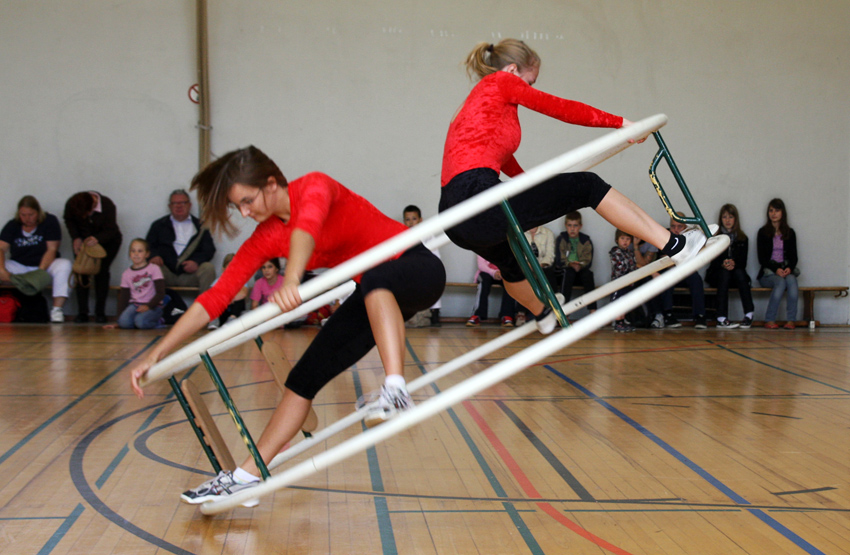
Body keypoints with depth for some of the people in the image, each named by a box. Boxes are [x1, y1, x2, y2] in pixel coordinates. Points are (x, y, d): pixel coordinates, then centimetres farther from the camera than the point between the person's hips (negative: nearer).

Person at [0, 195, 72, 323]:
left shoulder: (50, 221, -7)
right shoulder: (12, 225, 1)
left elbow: (52, 250, -13)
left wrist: (40, 271, -28)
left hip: (45, 264, -2)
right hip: (19, 267, 2)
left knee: (64, 265, -33)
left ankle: (57, 309, -37)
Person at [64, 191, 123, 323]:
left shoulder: (108, 206, -32)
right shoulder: (70, 205, -23)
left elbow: (111, 230, -27)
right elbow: (69, 221, -3)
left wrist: (98, 239, -47)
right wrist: (76, 238, -18)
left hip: (107, 241, -3)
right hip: (83, 239, 3)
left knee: (101, 271, -14)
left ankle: (100, 312, -8)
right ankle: (82, 312, -4)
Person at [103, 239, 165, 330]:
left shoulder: (154, 269, 0)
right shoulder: (127, 274, 11)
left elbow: (160, 293, -5)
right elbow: (123, 298, 13)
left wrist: (148, 306, -19)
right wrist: (118, 322, 8)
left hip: (153, 306, -2)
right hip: (134, 304, 2)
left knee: (140, 321, -32)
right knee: (124, 322, -29)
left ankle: (156, 321, -2)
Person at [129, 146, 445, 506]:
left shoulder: (315, 186, -20)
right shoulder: (266, 238, -3)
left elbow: (306, 228, -43)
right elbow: (215, 298, -5)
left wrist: (291, 281, -63)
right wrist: (155, 355, -10)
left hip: (418, 267, -6)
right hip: (374, 295, 7)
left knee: (375, 279, -42)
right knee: (305, 378, 0)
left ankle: (395, 391, -54)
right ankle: (247, 476, 7)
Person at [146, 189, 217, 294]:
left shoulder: (200, 226, 18)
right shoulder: (159, 225, 22)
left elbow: (209, 250, 7)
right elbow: (149, 246, 13)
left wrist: (196, 261, -15)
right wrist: (154, 256, -12)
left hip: (190, 274, 0)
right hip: (167, 272, 0)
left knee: (208, 268, -29)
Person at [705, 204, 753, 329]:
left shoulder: (742, 238, 11)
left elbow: (743, 262, 0)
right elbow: (713, 259, -6)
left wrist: (733, 264, -23)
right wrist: (723, 264, -28)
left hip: (737, 273, 1)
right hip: (717, 273, -1)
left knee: (739, 272, -31)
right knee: (724, 273, -33)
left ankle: (749, 314, -37)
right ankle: (722, 318, -46)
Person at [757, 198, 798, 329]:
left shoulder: (790, 233, 14)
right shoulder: (763, 232, 6)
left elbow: (794, 256, 8)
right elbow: (762, 258, -2)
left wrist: (789, 268, -15)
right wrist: (776, 269, -18)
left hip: (787, 270, 2)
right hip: (768, 272, -2)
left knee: (791, 280, -33)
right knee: (780, 282, -34)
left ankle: (791, 320, -34)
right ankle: (769, 320, -30)